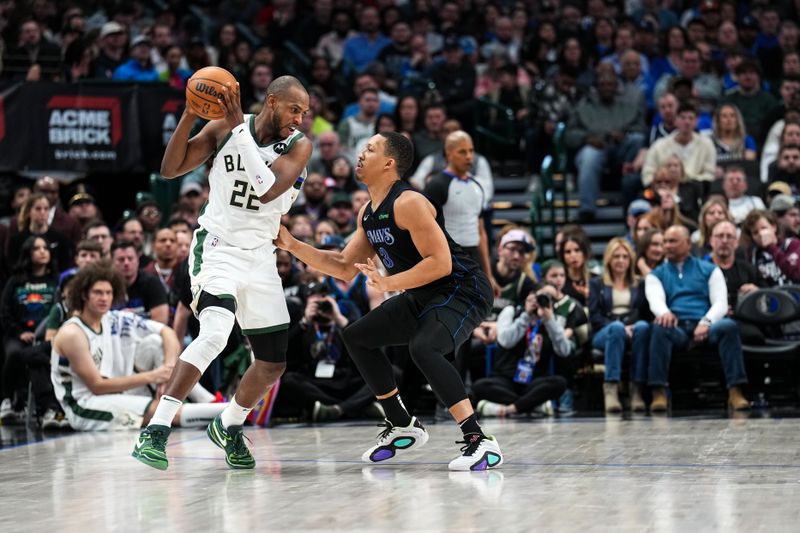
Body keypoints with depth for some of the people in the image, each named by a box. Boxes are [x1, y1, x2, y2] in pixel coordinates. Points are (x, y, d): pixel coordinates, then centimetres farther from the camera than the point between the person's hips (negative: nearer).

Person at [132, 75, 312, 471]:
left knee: (274, 362, 9)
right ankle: (156, 431, -29)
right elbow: (170, 169, -6)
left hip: (260, 257, 4)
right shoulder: (224, 129, -4)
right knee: (215, 334, -30)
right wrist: (190, 114, -18)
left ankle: (228, 428, 36)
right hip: (217, 248, -4)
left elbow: (269, 188, -21)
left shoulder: (299, 146, -3)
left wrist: (239, 127, -24)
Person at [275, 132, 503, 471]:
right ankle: (403, 427, 22)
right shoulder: (368, 214, 8)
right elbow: (345, 267, 17)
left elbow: (441, 263, -27)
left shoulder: (408, 203, -22)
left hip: (463, 290, -11)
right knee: (357, 337, 15)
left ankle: (481, 442, -31)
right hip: (423, 296, 11)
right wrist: (292, 245, 9)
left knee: (423, 347, -35)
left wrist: (389, 283, -32)